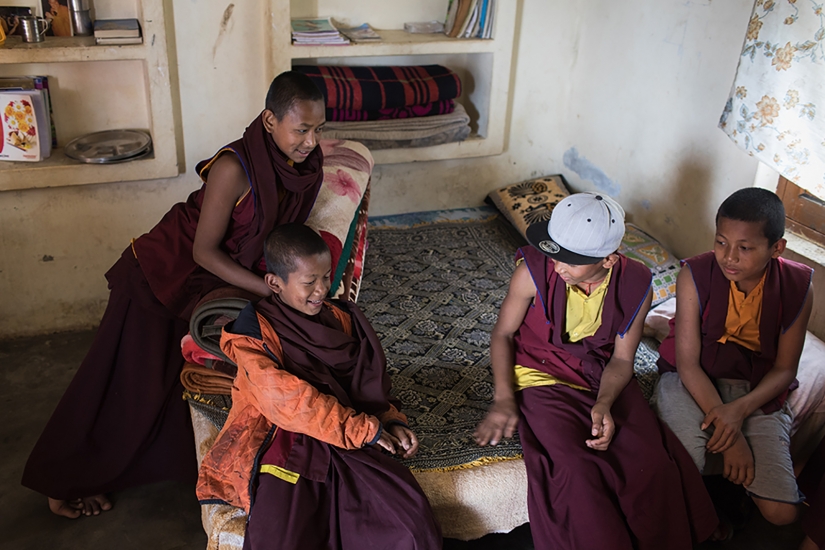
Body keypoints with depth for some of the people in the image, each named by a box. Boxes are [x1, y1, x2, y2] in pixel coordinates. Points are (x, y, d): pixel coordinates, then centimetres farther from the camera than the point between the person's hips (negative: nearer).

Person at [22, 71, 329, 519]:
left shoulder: (305, 165, -10)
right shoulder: (234, 168, -32)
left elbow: (278, 230, 6)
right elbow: (205, 251, -25)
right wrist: (271, 291, -27)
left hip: (211, 281, 7)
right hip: (164, 272, -6)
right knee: (131, 383, 4)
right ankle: (65, 482, 26)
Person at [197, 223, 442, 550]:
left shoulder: (341, 318, 14)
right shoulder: (255, 329, -4)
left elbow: (369, 382, 20)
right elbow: (285, 399, -14)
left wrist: (390, 421, 0)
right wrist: (364, 430, -12)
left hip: (345, 444, 4)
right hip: (283, 446, -4)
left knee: (413, 522, -15)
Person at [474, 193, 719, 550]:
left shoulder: (635, 284, -12)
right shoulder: (534, 270, -18)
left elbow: (622, 358, -2)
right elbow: (503, 334, -5)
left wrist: (603, 404, -20)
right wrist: (504, 398, -16)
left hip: (605, 379, 2)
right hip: (544, 377, -2)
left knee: (651, 463, -18)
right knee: (576, 470, -26)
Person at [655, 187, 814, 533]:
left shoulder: (797, 286, -11)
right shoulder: (696, 275, -17)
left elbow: (785, 368, -4)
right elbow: (688, 362, -16)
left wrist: (740, 410, -23)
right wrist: (730, 432, -23)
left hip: (758, 391, 2)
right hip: (694, 380, -2)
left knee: (781, 512, -11)